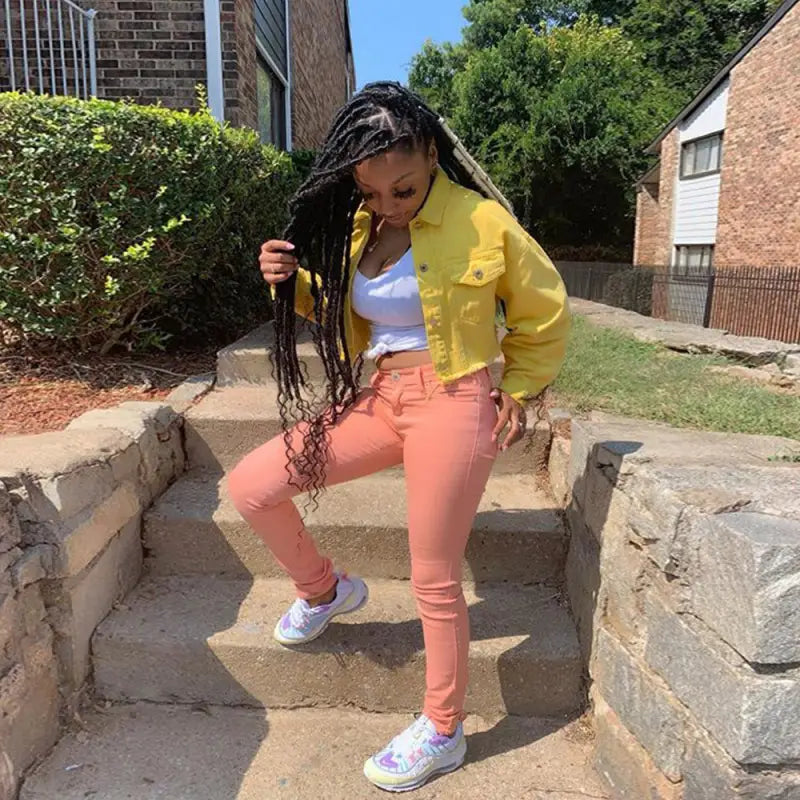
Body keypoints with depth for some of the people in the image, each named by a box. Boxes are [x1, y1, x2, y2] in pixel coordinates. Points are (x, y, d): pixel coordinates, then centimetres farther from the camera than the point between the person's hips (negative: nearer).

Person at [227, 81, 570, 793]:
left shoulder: (481, 221, -10)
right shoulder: (358, 227, 7)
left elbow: (544, 314, 2)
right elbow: (342, 311, 21)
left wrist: (515, 395, 5)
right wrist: (293, 280, 1)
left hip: (453, 404, -6)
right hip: (380, 397, 6)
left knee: (434, 581, 1)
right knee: (250, 487, -2)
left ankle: (442, 733, 26)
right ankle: (325, 589, 26)